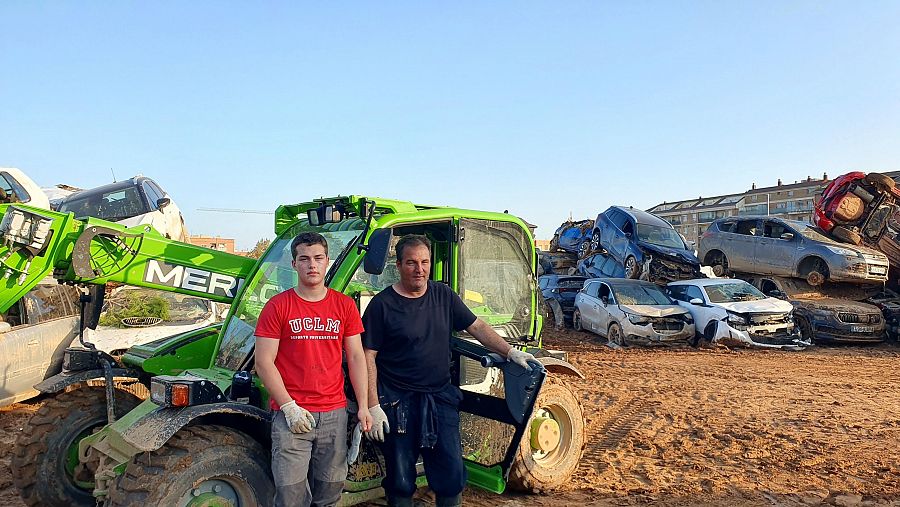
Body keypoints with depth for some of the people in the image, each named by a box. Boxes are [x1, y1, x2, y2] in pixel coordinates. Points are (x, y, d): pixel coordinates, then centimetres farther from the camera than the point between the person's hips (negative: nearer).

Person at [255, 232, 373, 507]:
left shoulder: (344, 305, 6)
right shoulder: (277, 306, -2)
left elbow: (356, 357, 7)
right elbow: (264, 363, -5)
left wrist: (364, 407, 2)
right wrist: (289, 407, -11)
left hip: (334, 413, 3)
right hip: (291, 415, -2)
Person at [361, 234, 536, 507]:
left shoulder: (444, 295, 5)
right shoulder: (382, 304, -9)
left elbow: (477, 327, 9)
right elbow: (368, 357, -9)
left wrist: (511, 352, -1)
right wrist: (373, 406, -14)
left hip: (441, 398, 4)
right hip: (398, 401, -3)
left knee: (451, 475, 8)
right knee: (401, 481, 9)